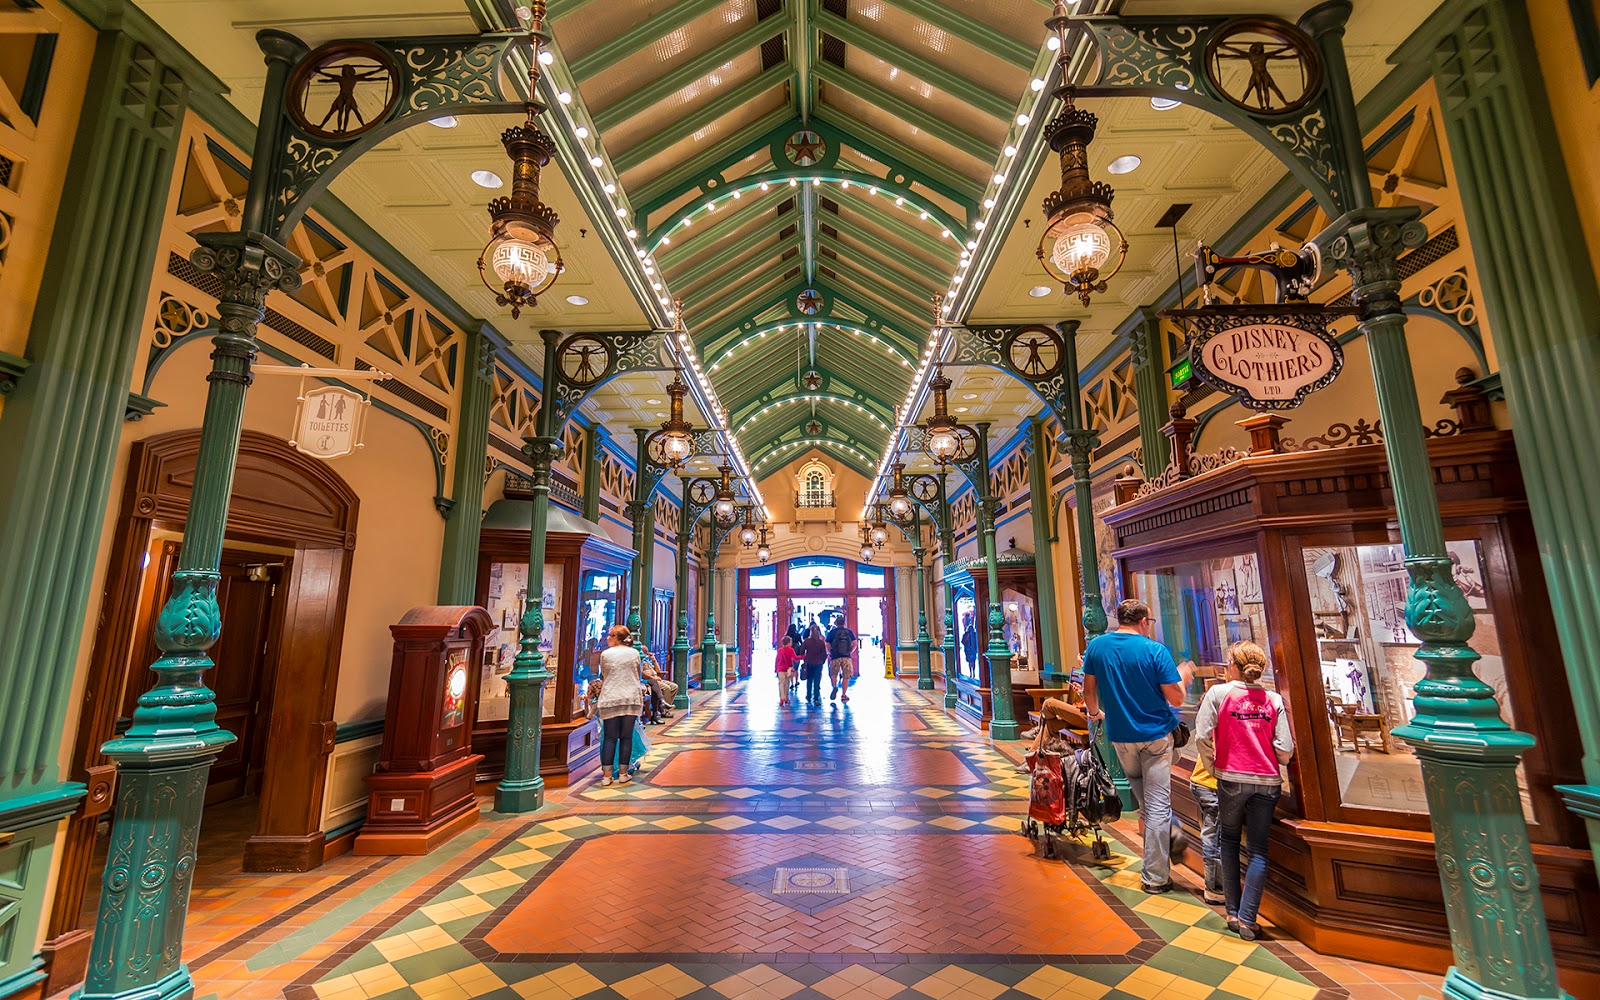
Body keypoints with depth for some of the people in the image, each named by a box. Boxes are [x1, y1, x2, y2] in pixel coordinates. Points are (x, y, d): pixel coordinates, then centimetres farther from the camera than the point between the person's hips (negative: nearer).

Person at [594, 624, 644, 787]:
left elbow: (603, 676, 12)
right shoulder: (634, 653, 4)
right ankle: (624, 773, 11)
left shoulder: (605, 654, 0)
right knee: (626, 737, 7)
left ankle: (607, 775, 6)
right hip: (631, 698, 1)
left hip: (610, 699, -1)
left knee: (610, 738, 4)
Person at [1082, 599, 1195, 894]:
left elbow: (1088, 689, 4)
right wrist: (1183, 676, 9)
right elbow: (1176, 699, -11)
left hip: (1119, 736, 3)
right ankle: (1156, 877, 11)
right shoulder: (1156, 651, -15)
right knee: (1158, 805, 5)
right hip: (1155, 736, -2)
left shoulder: (1096, 646, -4)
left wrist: (1094, 712, 24)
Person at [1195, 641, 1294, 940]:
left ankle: (1233, 913, 18)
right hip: (1268, 781, 2)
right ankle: (1248, 920, 7)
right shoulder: (1273, 699, 1)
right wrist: (1269, 764, 17)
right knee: (1258, 850, 8)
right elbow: (1285, 750, -4)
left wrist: (1213, 767, 4)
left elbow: (1202, 736, -12)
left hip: (1232, 779, -2)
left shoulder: (1218, 693, -6)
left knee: (1229, 840, 17)